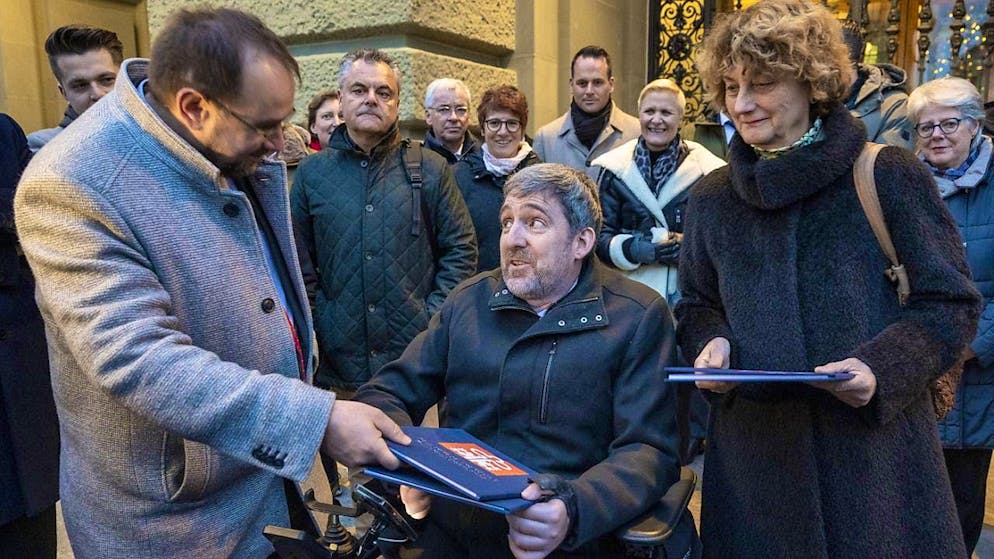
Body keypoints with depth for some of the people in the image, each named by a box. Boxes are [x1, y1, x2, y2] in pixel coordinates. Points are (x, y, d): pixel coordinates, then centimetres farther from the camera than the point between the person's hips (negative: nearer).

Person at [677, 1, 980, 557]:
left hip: (876, 442, -2)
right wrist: (711, 344, -5)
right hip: (751, 448, 3)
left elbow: (951, 302, -2)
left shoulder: (889, 176, -5)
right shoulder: (712, 198, 6)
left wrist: (884, 368, -18)